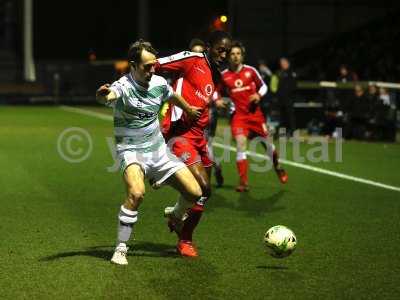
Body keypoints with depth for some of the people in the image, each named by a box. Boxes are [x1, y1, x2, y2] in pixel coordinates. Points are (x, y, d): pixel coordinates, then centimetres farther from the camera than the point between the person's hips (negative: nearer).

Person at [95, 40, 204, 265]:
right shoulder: (123, 87, -20)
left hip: (158, 150, 6)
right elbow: (108, 96, -44)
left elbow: (174, 97, 23)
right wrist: (103, 94, -68)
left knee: (195, 193, -1)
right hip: (131, 151, -6)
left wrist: (189, 110, 40)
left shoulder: (159, 83, -1)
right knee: (137, 193, -34)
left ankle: (176, 216, 35)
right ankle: (121, 249, -19)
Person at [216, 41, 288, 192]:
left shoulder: (250, 70, -1)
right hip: (238, 115, -1)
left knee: (266, 143, 11)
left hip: (255, 113, 1)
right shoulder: (224, 76, -3)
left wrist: (259, 95, -10)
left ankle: (278, 168, 39)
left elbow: (263, 86, 9)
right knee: (240, 144, -18)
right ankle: (243, 182, -14)